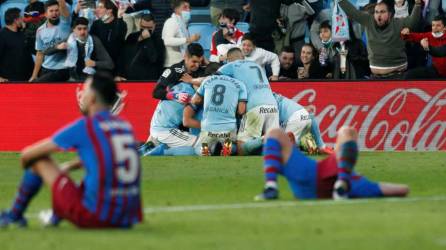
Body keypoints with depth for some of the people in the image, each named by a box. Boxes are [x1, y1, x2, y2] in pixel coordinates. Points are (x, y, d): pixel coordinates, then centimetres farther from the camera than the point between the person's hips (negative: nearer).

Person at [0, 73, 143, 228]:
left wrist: (25, 159, 28)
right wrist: (68, 166, 41)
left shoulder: (84, 126, -5)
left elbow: (28, 154, 6)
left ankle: (14, 215, 25)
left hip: (94, 216, -6)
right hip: (127, 220, 6)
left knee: (39, 160, 10)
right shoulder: (126, 126, 10)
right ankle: (56, 217, 42)